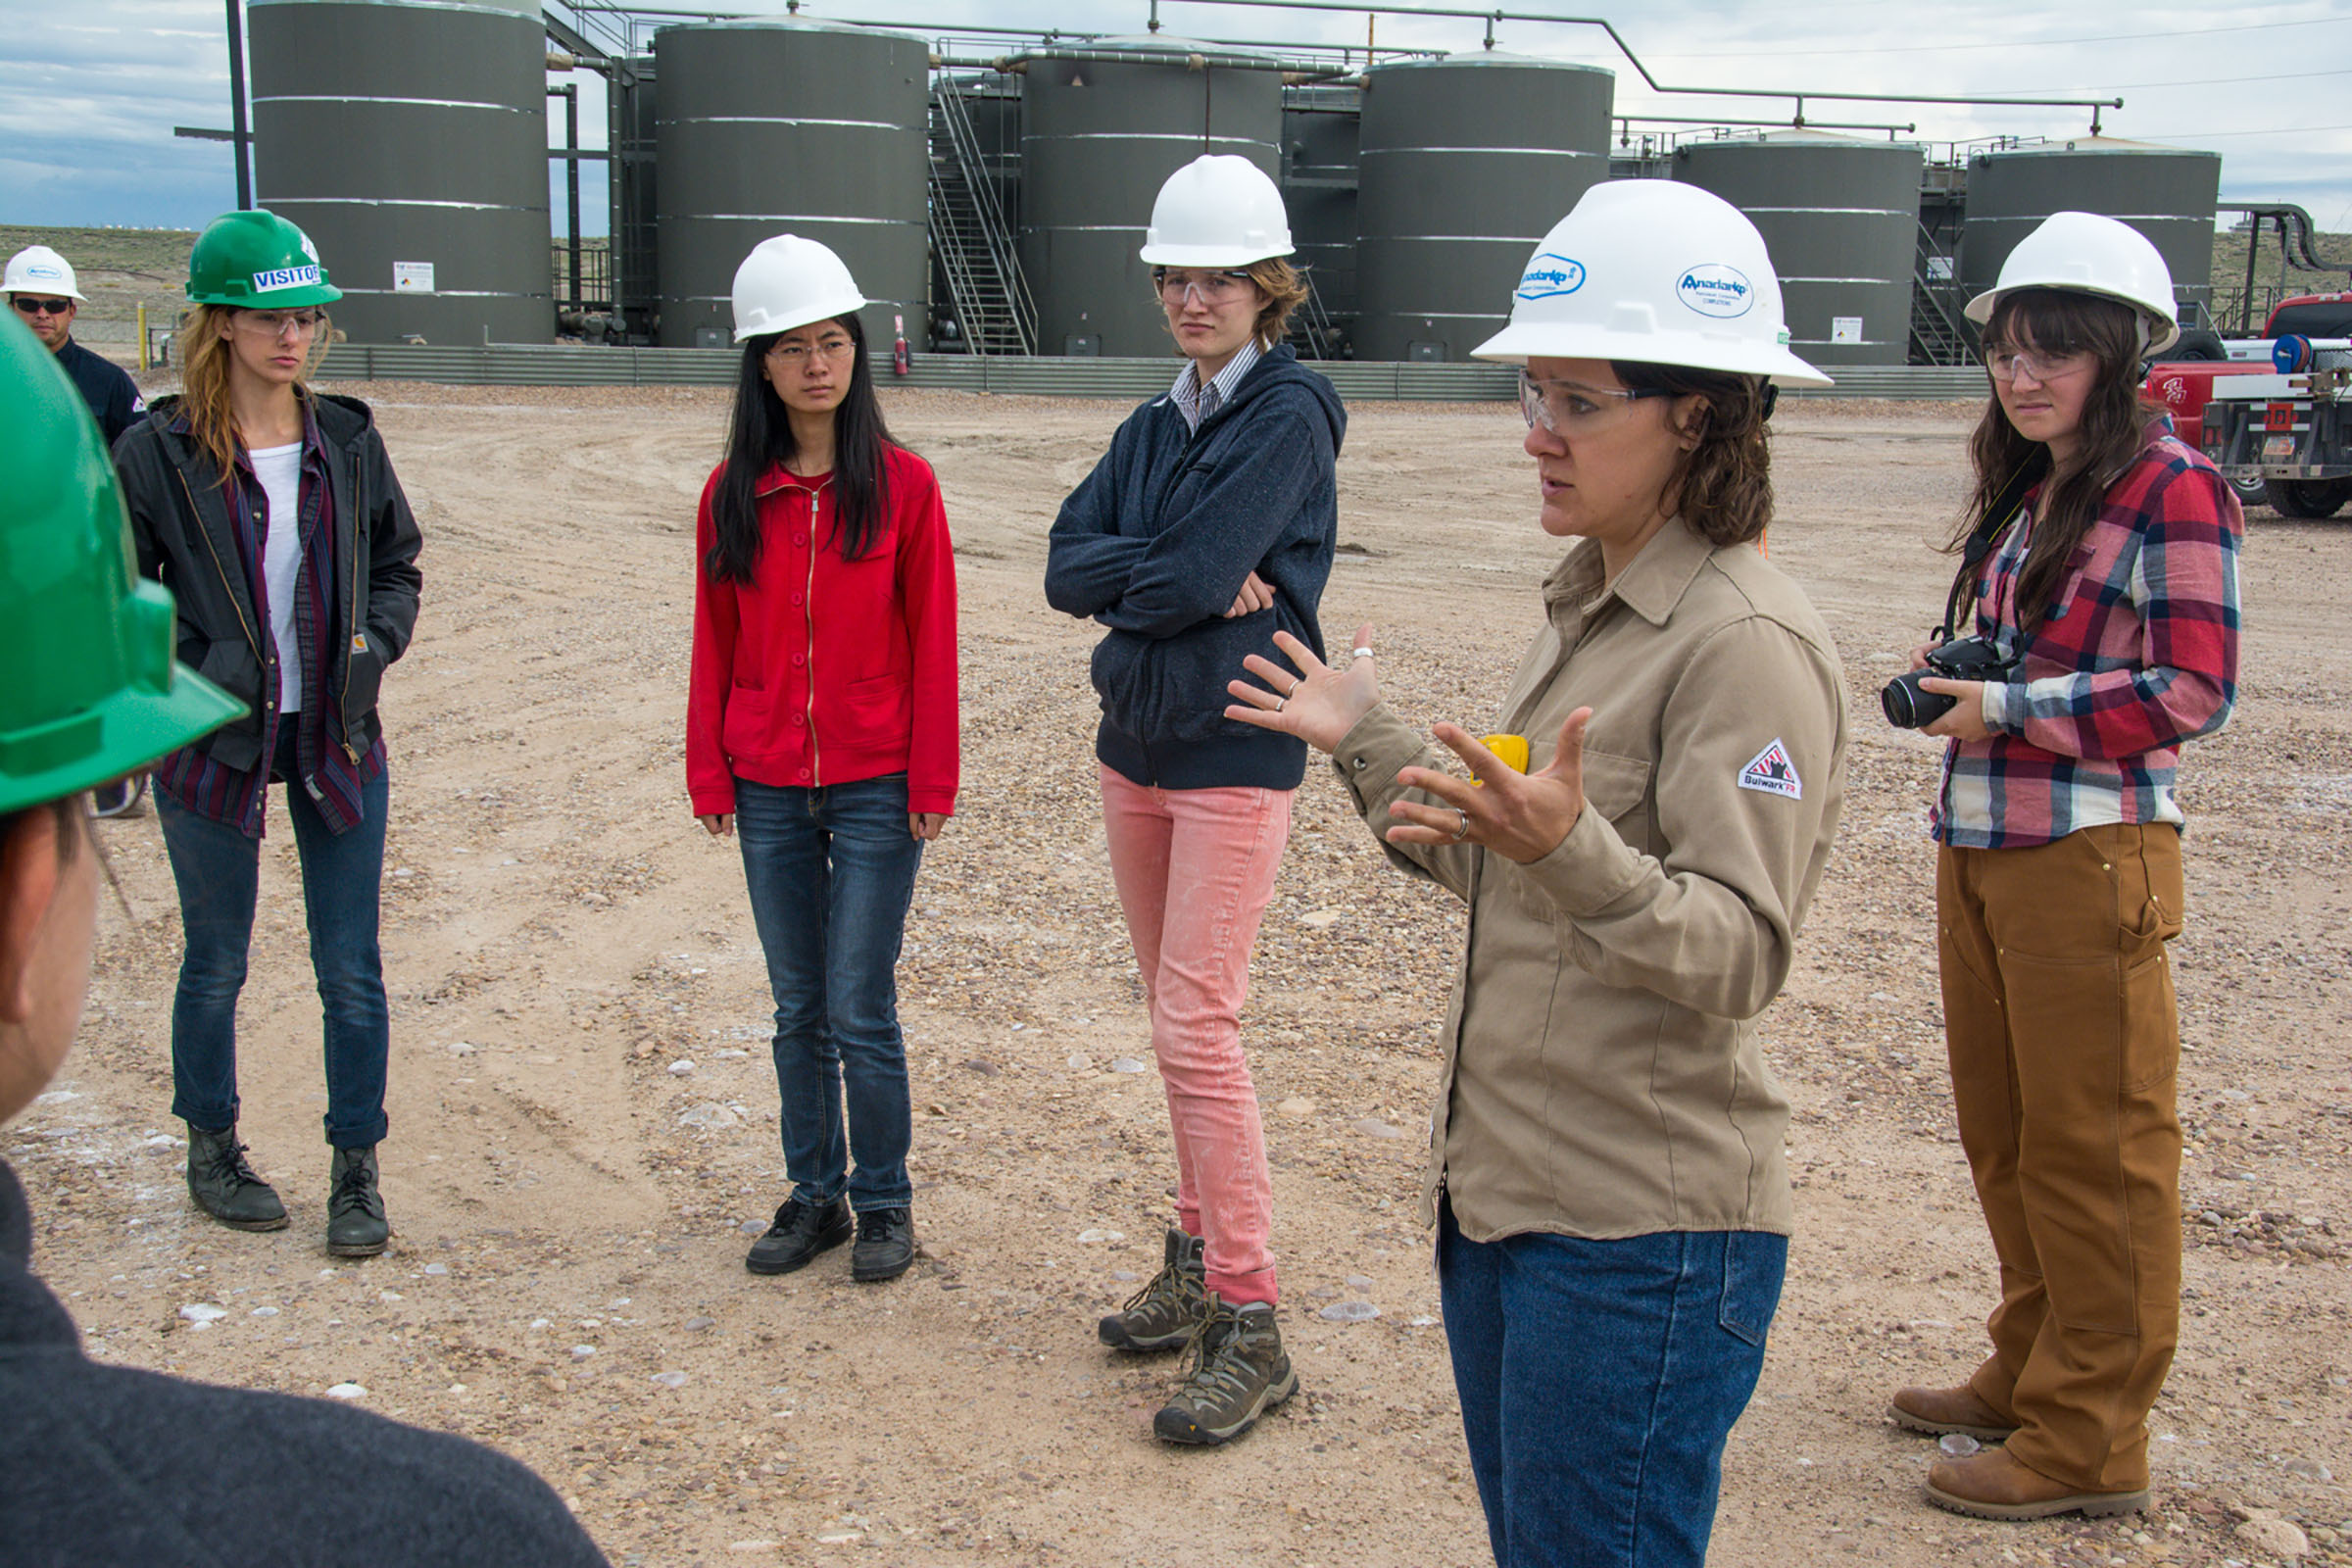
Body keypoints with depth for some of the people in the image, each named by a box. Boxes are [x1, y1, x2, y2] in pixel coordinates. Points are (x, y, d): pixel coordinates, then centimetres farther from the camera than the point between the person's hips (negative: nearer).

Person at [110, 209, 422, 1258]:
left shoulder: (348, 443, 3)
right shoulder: (157, 453, -7)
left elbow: (397, 568, 13)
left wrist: (375, 640, -5)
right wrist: (198, 677, -15)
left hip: (339, 737, 2)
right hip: (215, 742, -2)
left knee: (351, 969, 4)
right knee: (215, 963, 12)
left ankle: (355, 1170, 18)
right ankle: (212, 1150, 32)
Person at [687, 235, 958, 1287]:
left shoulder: (902, 484, -5)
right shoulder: (731, 495, 3)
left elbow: (931, 643, -4)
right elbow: (715, 643, 8)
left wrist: (933, 780, -7)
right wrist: (708, 772, 4)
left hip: (876, 789, -3)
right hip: (768, 792, 3)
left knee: (860, 1013, 0)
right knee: (798, 1010, 12)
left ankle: (883, 1201, 18)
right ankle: (814, 1194, 25)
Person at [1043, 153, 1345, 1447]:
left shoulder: (1290, 415, -9)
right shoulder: (1153, 428, 13)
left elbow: (1193, 576, -20)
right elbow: (1067, 567, 0)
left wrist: (1132, 586, -2)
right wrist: (1183, 580, -13)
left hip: (1235, 756, -8)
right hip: (1134, 750, 8)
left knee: (1197, 1025, -11)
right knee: (1174, 1020, 13)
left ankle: (1250, 1329, -5)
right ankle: (1199, 1261, 25)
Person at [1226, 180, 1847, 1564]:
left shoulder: (1748, 642, -17)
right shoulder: (1589, 610, 12)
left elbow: (1741, 954, -24)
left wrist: (1570, 851, -38)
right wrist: (1371, 743, 16)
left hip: (1642, 1237, -9)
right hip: (1503, 1193, 9)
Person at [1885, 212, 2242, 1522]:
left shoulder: (2172, 489, -11)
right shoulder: (2025, 490, 14)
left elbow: (2195, 691, -15)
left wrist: (2009, 710, -16)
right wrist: (1951, 670, 4)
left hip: (2089, 860, -8)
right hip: (1978, 849, 8)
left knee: (2093, 1155, 1)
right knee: (2005, 1136, 17)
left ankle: (2090, 1441, 12)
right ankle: (2031, 1374, 33)